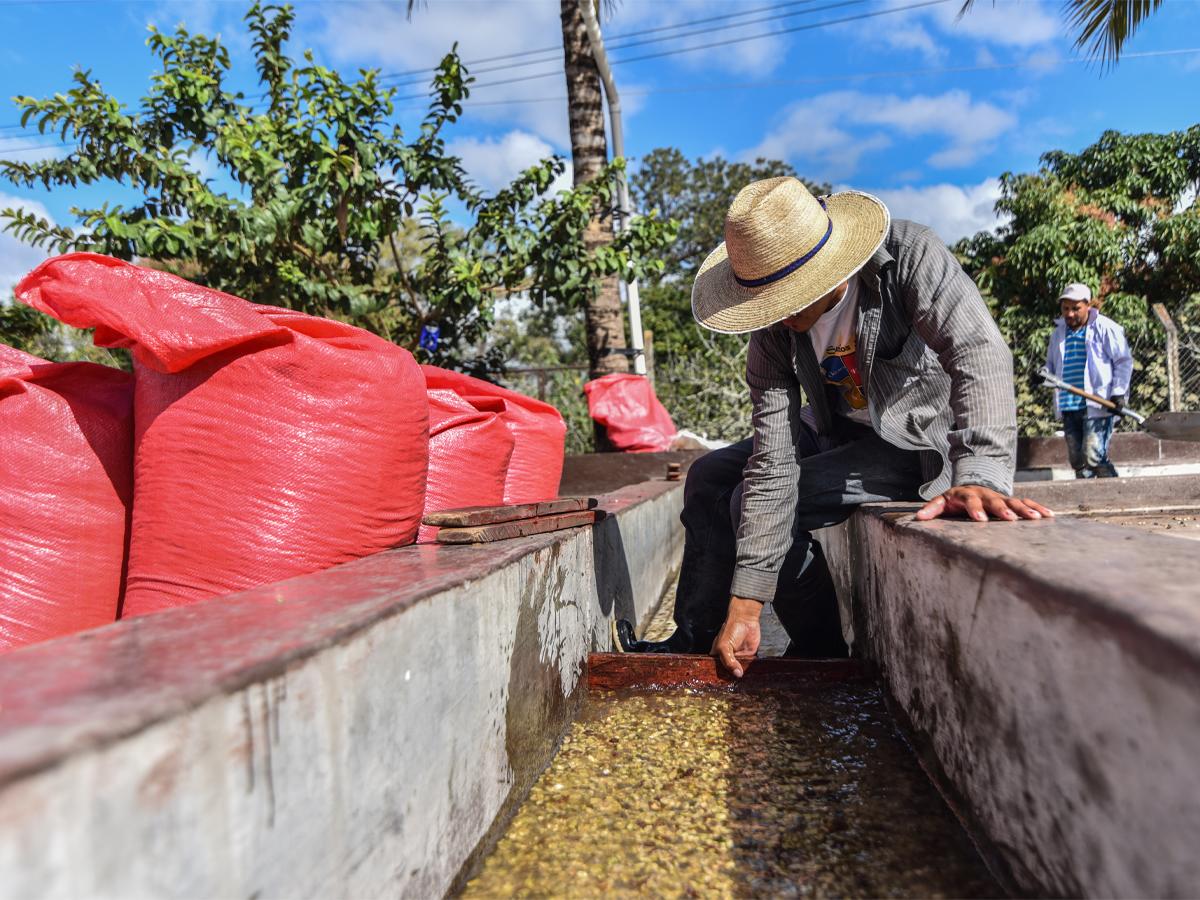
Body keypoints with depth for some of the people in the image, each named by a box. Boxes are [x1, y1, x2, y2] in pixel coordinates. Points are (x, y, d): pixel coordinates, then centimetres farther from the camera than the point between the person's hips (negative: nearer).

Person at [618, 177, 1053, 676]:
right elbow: (772, 461, -21)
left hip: (922, 441, -6)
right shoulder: (774, 326, -16)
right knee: (709, 476, 1)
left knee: (747, 502, -21)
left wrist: (981, 476, -57)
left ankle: (821, 651, 1)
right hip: (836, 430, 6)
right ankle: (695, 642, 11)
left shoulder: (910, 256, -27)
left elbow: (980, 353, -39)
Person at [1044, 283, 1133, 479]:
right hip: (1068, 408, 6)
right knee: (1077, 461, 7)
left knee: (1093, 457, -15)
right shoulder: (1059, 332, 15)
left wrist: (1118, 391, -10)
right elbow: (1051, 363, 24)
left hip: (1097, 405, -6)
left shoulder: (1105, 328, -2)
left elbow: (1124, 361, -1)